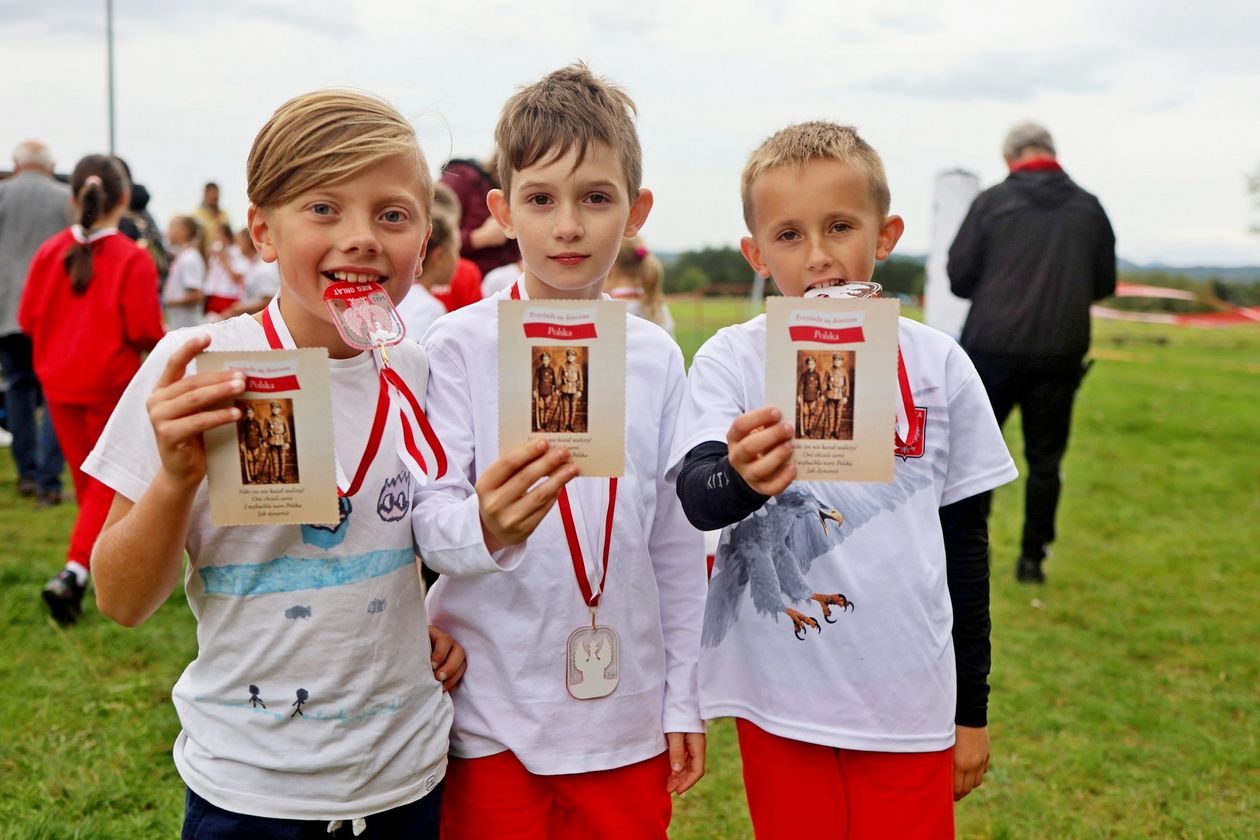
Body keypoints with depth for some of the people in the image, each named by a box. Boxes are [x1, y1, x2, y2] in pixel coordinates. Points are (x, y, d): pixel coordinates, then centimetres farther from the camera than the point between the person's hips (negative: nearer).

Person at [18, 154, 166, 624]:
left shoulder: (50, 252, -3)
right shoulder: (133, 259, -14)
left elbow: (28, 319, -1)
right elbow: (145, 330, -18)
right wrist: (158, 343, 4)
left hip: (58, 383, 4)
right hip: (112, 384, -4)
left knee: (86, 482, 19)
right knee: (108, 485, 5)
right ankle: (72, 574, -12)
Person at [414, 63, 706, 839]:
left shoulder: (657, 358, 1)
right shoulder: (461, 343, -7)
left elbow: (678, 542, 6)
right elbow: (427, 508, -12)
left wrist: (682, 699, 8)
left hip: (626, 711, 3)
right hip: (493, 714, -2)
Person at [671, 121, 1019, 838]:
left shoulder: (939, 366, -1)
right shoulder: (733, 361, -5)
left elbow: (965, 538, 7)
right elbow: (696, 499, -20)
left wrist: (973, 709, 10)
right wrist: (744, 479, -43)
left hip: (908, 702, 1)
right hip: (782, 698, -1)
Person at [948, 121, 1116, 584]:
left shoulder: (991, 202, -3)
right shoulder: (1088, 208, 4)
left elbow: (959, 277, -3)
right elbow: (1104, 284, 11)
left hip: (992, 346, -2)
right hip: (1060, 352, 2)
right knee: (1044, 459, 10)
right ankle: (1032, 558, 15)